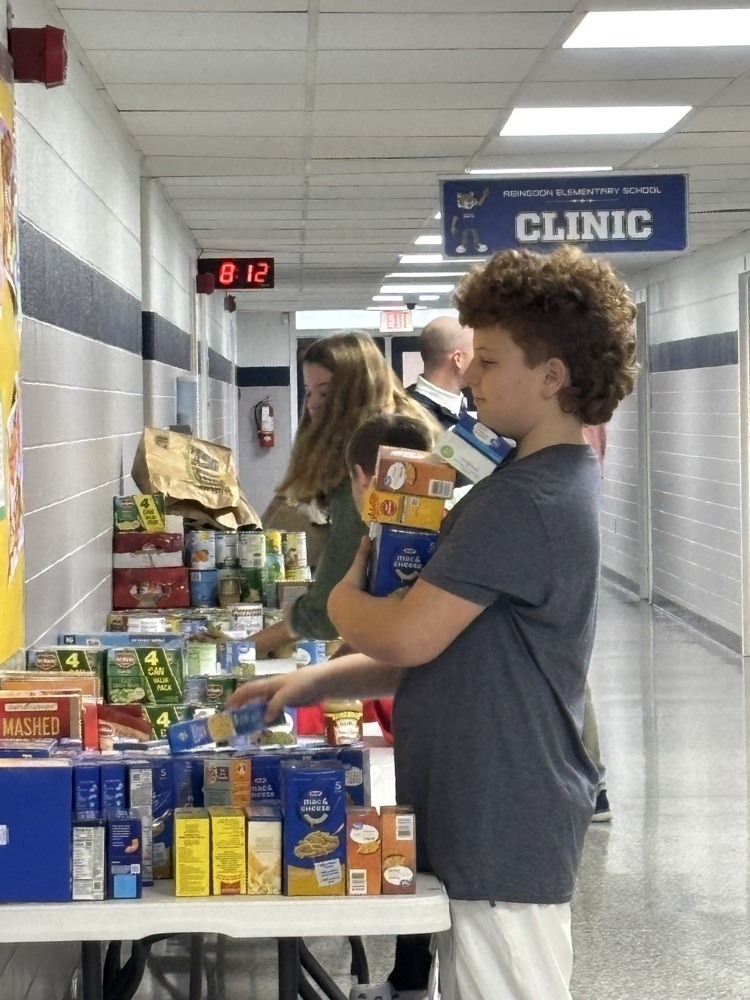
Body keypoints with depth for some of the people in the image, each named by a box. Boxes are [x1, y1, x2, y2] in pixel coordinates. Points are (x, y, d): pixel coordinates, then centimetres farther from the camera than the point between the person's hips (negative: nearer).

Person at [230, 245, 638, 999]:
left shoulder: (524, 499, -21)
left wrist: (344, 598, -2)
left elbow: (408, 636, -24)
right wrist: (316, 682, 8)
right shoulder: (559, 483, 13)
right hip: (495, 821, 10)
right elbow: (451, 650, 15)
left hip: (499, 832, -10)